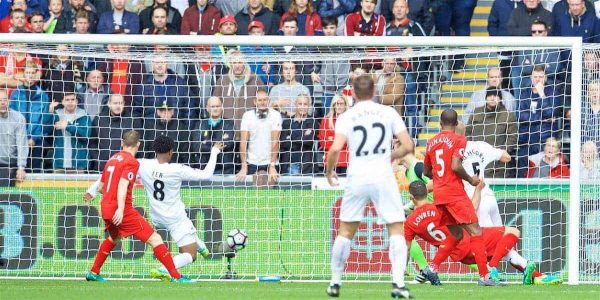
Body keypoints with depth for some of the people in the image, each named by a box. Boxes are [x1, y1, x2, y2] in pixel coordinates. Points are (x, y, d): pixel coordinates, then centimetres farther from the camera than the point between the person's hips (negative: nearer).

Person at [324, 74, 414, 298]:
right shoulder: (389, 113, 2)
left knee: (345, 232, 14)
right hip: (383, 178, -1)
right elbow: (408, 146, 0)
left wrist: (329, 171, 5)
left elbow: (335, 148, -12)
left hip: (356, 179, 1)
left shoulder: (346, 117, 0)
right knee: (396, 230, 3)